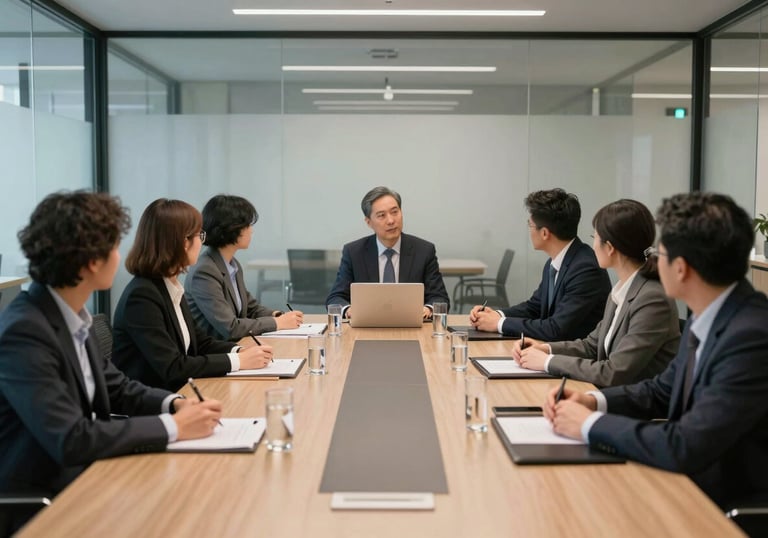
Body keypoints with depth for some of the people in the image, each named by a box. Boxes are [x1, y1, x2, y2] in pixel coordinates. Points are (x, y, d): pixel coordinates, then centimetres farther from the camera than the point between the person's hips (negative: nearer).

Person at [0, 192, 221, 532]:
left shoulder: (72, 314, 1)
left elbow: (113, 386, 12)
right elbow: (71, 440, -30)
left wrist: (174, 404, -6)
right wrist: (172, 426, -23)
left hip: (79, 477, 8)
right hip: (40, 502, -7)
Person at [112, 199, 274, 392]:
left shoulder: (172, 287, 7)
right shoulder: (141, 296, -18)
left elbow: (200, 342, 14)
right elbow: (172, 368, -22)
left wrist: (239, 351, -4)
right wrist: (237, 361, -18)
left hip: (176, 393, 8)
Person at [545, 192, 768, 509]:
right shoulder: (709, 317, 1)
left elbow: (685, 449, -29)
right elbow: (663, 391, 13)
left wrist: (591, 424, -16)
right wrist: (592, 400, -3)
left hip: (734, 513, -7)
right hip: (692, 487, 7)